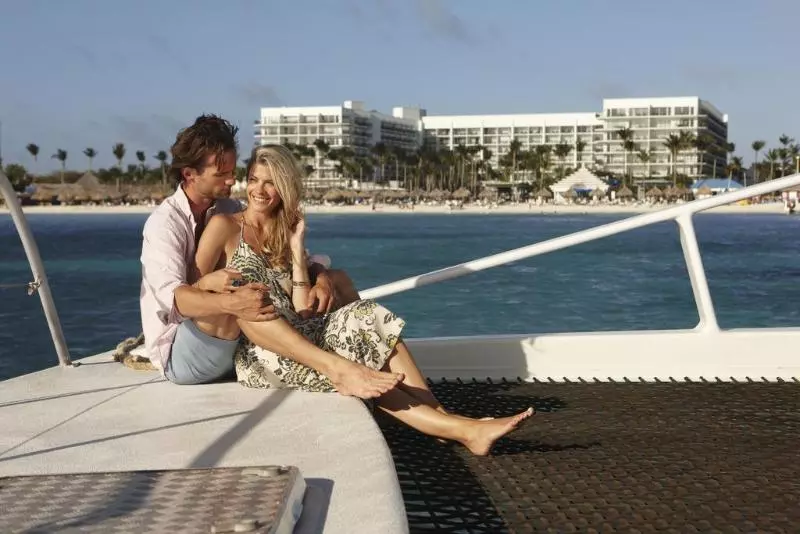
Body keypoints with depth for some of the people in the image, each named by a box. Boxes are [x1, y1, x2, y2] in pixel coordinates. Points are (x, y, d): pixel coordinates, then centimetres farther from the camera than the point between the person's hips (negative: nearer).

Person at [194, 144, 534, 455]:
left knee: (369, 321, -20)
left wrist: (297, 250, 4)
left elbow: (303, 313, 6)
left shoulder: (284, 235, 19)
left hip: (298, 339, 5)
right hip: (257, 352, -5)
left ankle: (443, 419, -31)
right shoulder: (225, 226, 6)